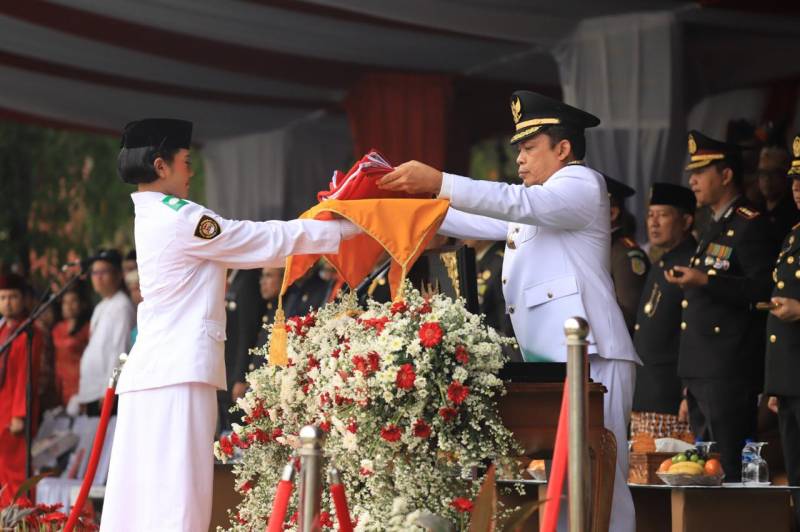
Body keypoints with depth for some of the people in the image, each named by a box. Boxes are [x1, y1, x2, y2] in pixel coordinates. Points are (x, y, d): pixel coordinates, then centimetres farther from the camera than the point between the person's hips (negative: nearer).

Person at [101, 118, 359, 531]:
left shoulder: (152, 219, 18)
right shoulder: (179, 219, -10)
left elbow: (250, 244, 19)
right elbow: (270, 240, -6)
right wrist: (352, 226, 3)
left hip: (149, 371, 9)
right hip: (179, 373, -9)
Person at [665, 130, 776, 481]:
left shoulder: (749, 225, -9)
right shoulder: (714, 228, 23)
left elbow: (764, 290, -19)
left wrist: (705, 282, -24)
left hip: (730, 373, -10)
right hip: (701, 372, 10)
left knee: (730, 467, -11)